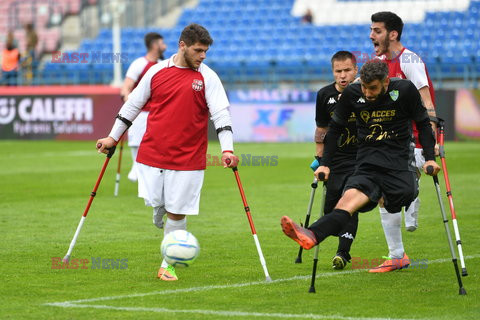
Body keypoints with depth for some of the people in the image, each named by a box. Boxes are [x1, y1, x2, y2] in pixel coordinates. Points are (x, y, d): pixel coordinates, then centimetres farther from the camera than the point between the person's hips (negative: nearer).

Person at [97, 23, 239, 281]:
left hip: (187, 159, -1)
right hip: (152, 153, 2)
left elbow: (220, 113, -6)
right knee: (154, 203, -3)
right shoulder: (157, 71, 5)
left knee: (176, 212, -1)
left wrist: (227, 149, -19)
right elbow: (133, 105, 14)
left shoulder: (207, 78, 0)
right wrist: (113, 137, 14)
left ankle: (168, 265, 14)